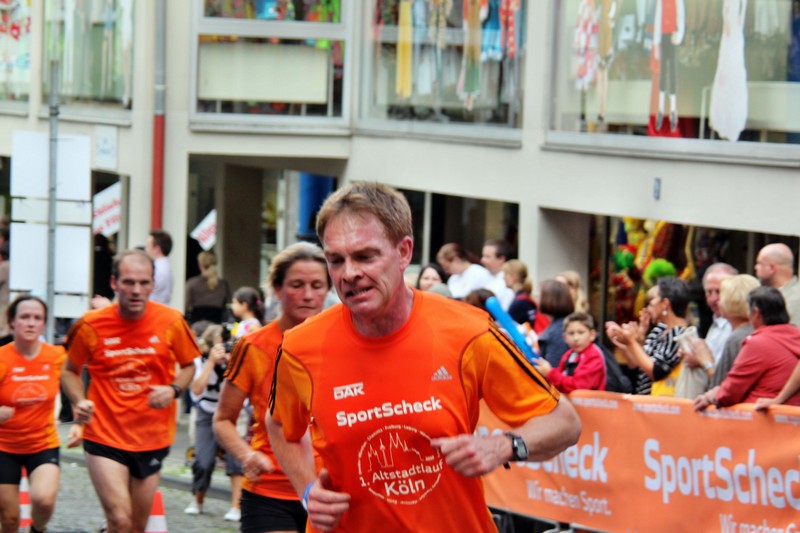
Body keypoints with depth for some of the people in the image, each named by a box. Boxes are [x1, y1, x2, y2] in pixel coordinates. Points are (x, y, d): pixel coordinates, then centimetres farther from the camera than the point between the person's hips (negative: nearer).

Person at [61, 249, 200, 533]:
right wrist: (79, 402, -12)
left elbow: (188, 365, 9)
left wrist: (173, 390, -12)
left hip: (152, 440, 3)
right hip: (105, 437, -2)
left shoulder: (171, 321, -6)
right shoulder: (91, 325, -8)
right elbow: (70, 371, 7)